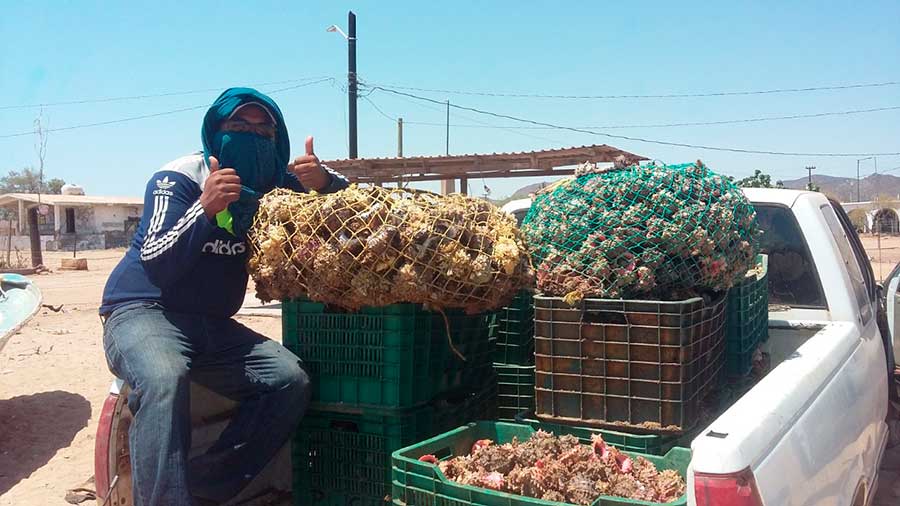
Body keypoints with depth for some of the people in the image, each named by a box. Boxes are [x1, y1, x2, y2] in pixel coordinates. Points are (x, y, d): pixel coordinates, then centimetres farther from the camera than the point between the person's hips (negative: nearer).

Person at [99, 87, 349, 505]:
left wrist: (324, 181, -17)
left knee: (290, 382, -14)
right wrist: (205, 207, -35)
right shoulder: (178, 179, -9)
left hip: (211, 325, 6)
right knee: (164, 378, -37)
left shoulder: (273, 183, 6)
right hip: (141, 311, -5)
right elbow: (156, 263, -20)